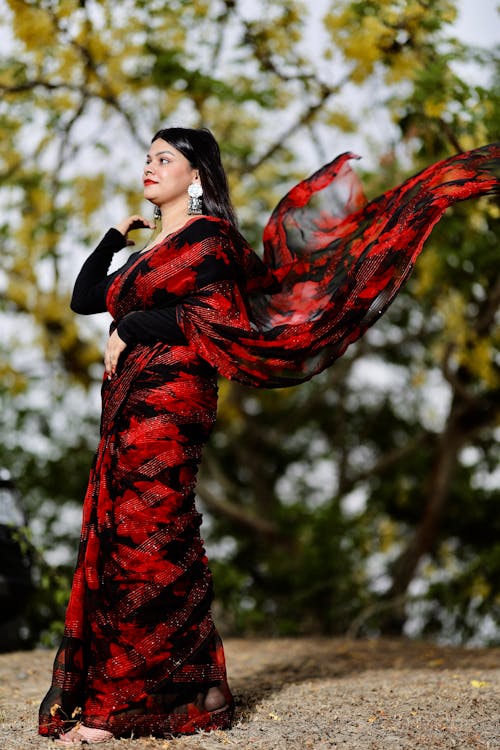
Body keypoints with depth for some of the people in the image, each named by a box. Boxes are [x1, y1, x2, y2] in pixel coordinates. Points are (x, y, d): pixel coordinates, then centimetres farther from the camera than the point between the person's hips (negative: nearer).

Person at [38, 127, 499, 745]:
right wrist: (117, 234, 21)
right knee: (119, 545, 6)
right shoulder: (154, 250, 23)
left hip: (168, 404, -9)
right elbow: (84, 297, 26)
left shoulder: (208, 237, -1)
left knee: (140, 545, -10)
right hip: (131, 411, 9)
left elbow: (213, 315, -14)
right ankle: (201, 690, 12)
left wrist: (128, 329, -10)